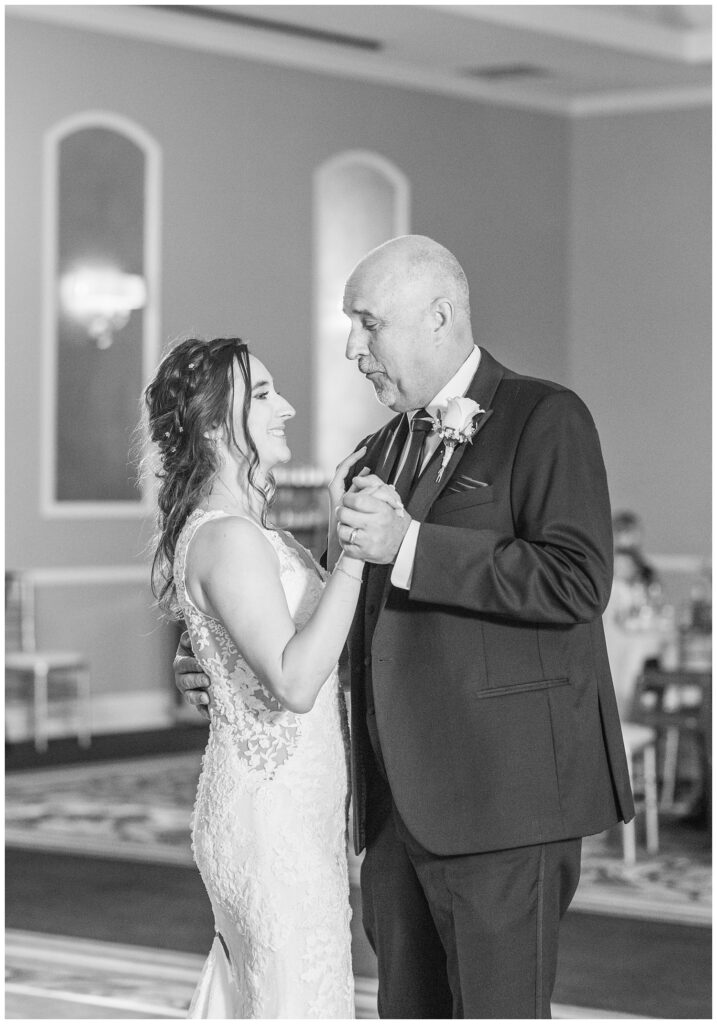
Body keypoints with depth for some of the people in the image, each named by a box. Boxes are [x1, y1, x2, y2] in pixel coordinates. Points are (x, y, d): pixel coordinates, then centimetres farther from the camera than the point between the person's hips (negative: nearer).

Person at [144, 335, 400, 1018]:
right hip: (273, 815, -10)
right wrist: (354, 548, -31)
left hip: (294, 803, 10)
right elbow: (294, 680, -28)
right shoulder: (226, 537, -19)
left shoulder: (246, 529, 12)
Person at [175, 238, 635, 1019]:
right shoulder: (385, 451, 19)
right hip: (401, 801, 8)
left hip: (504, 788, -8)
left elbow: (577, 582, -18)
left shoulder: (544, 419, -5)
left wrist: (409, 545, -21)